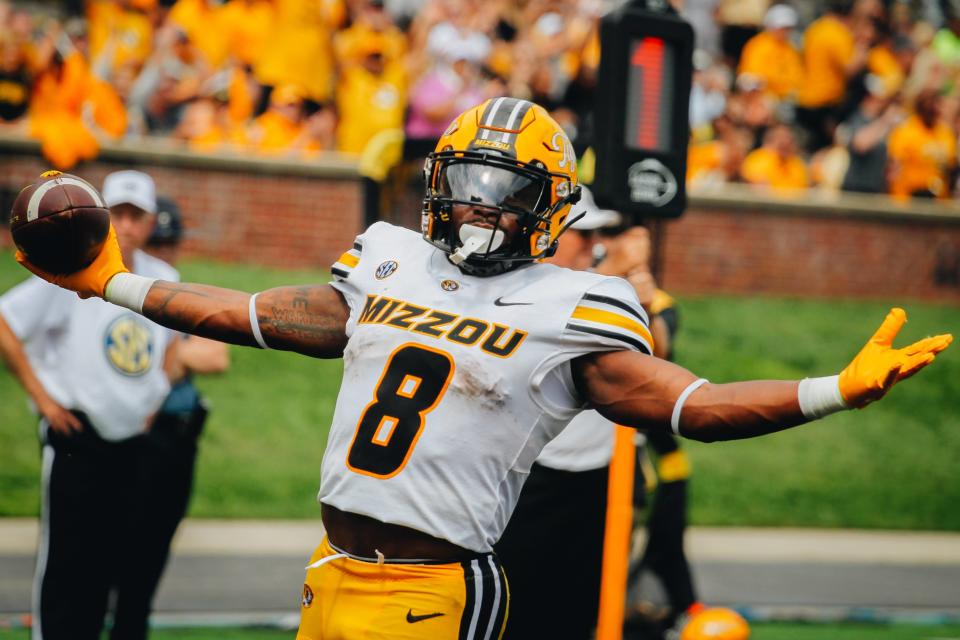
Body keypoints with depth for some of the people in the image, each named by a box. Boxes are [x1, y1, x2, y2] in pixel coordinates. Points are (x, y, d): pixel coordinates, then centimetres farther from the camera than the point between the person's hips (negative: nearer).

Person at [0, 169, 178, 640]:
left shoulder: (165, 280, 6)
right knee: (65, 557, -5)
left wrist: (156, 401, 12)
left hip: (134, 438, 5)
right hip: (75, 436, -5)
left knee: (115, 560, 6)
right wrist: (41, 397, -10)